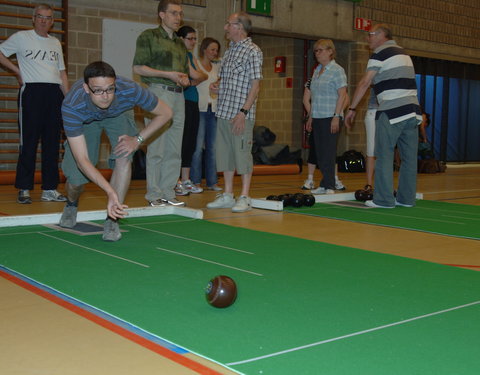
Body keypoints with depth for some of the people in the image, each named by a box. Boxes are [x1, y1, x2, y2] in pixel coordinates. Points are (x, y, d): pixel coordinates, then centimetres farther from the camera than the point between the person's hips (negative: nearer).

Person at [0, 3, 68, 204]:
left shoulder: (56, 43, 19)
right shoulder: (21, 37, 6)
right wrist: (18, 71, 1)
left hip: (54, 93, 5)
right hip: (32, 91, -5)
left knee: (52, 143, 4)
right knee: (29, 141, -6)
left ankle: (49, 189, 9)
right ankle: (24, 189, -2)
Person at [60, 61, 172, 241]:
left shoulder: (130, 90, -40)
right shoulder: (71, 106, -42)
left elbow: (165, 113, -20)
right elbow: (82, 159, -42)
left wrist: (138, 139, -29)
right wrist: (110, 191, -52)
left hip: (119, 115, 1)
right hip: (86, 120, -1)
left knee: (123, 157, -27)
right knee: (76, 177, -8)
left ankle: (111, 219, -13)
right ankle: (71, 205, 31)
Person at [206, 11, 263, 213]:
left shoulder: (252, 51, -7)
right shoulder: (229, 51, 17)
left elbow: (255, 84, -12)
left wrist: (243, 111, -18)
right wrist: (217, 86, 4)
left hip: (241, 115, -8)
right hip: (224, 112, 8)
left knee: (242, 153, -3)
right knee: (225, 153, 10)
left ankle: (244, 197, 5)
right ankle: (227, 195, 19)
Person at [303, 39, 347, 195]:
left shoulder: (337, 70, -5)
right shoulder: (316, 70, 16)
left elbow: (342, 95, -11)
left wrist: (336, 116, -17)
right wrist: (310, 115, 15)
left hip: (330, 117, -7)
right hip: (317, 118, 7)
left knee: (328, 152, -7)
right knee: (319, 153, 7)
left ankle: (329, 185, -2)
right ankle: (324, 185, 13)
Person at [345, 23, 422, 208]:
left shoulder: (380, 54, -4)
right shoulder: (403, 53, 22)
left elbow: (364, 83, -8)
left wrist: (352, 108, -5)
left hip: (391, 113, -8)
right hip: (412, 110, 8)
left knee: (384, 156, -2)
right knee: (409, 157, 8)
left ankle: (384, 199, -1)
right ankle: (406, 198, 14)